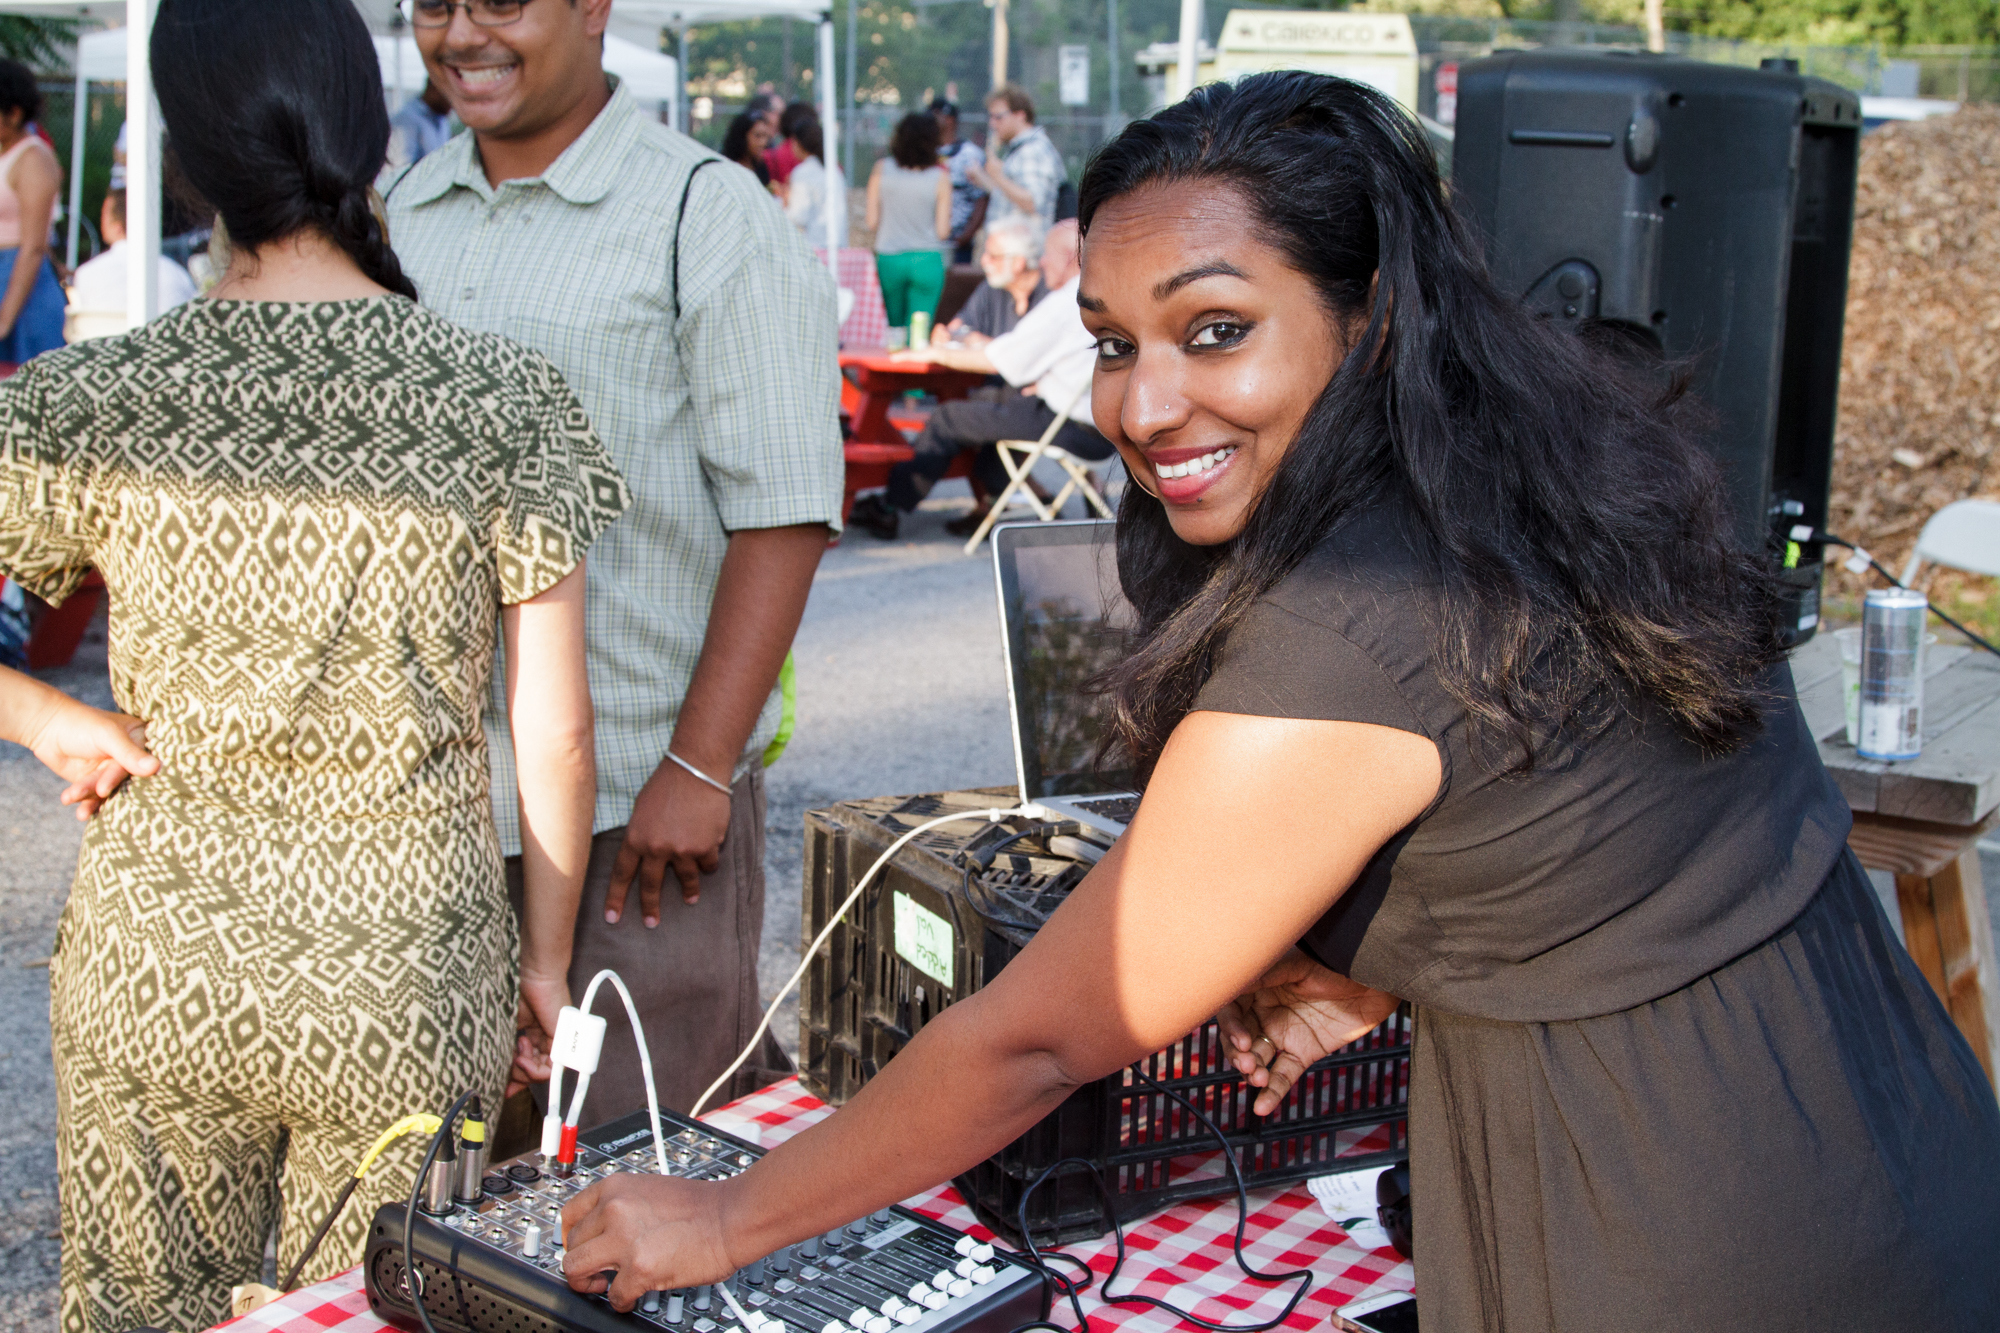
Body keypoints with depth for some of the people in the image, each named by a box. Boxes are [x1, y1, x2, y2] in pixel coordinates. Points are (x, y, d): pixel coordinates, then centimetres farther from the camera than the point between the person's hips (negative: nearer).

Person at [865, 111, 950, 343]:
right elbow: (943, 231, -6)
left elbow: (872, 223, 0)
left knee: (893, 327, 17)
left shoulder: (882, 169, -2)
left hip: (888, 260, 2)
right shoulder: (940, 176, -7)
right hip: (927, 261, -2)